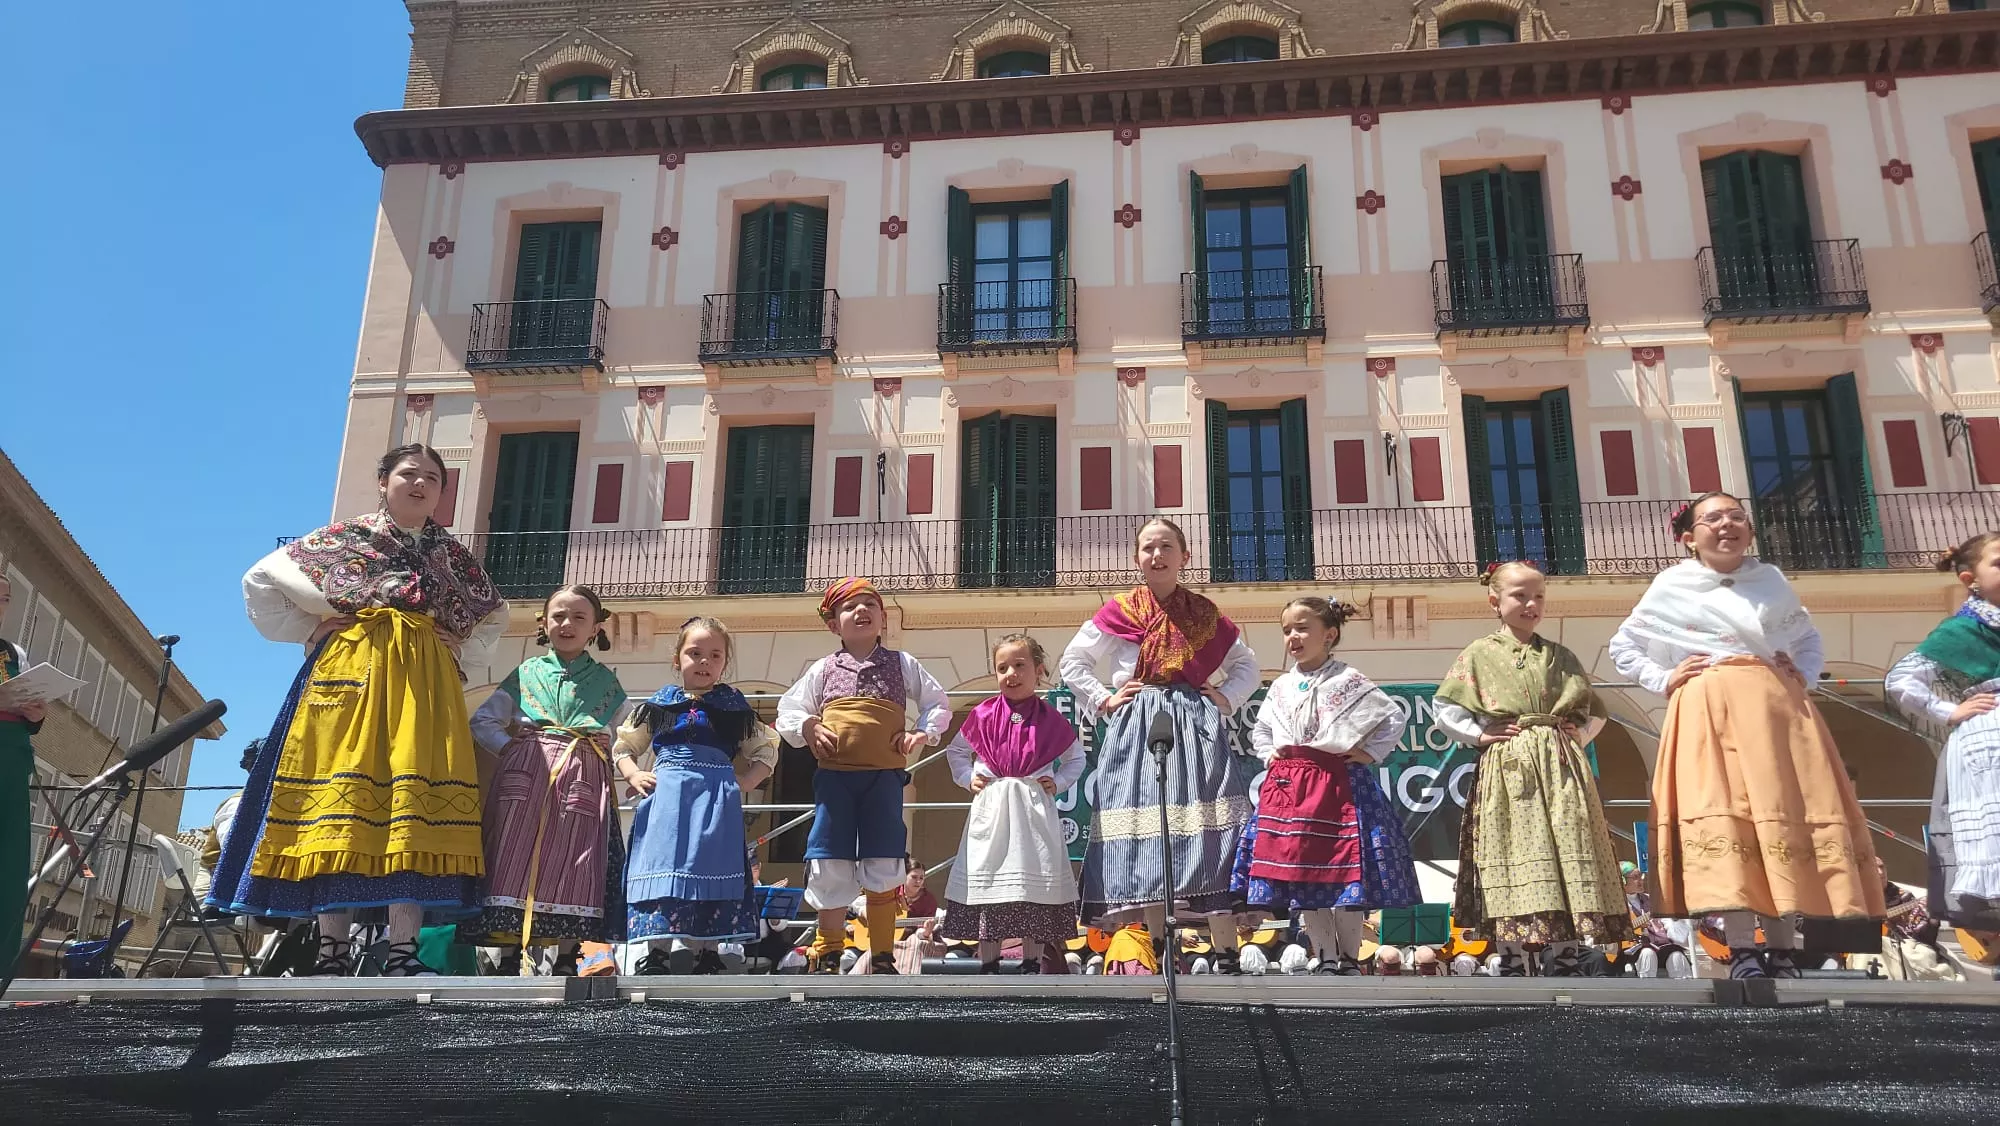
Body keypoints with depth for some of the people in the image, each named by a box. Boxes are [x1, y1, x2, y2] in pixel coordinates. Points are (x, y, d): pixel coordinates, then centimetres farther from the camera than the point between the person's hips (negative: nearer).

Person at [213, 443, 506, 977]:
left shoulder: (452, 555, 19)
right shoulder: (343, 536, 12)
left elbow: (495, 617, 30)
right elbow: (260, 581, 14)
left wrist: (462, 655, 14)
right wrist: (306, 630, 4)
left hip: (423, 684, 2)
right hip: (349, 671, -1)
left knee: (413, 804, -12)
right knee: (339, 794, -11)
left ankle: (403, 951, -15)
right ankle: (334, 949, -8)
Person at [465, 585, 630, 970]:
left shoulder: (606, 681, 15)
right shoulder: (526, 672, 14)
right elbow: (482, 721, 13)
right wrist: (509, 748, 0)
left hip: (583, 782, 0)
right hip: (526, 776, 0)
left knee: (573, 871, -6)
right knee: (519, 860, -8)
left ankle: (565, 960, -3)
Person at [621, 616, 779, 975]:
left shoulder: (733, 705, 13)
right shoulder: (660, 703, 14)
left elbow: (767, 751, 17)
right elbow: (623, 748, 21)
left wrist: (745, 781, 2)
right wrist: (633, 774, 2)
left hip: (717, 798, 0)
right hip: (666, 797, 0)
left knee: (712, 870, -1)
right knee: (663, 866, -6)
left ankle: (708, 952, 7)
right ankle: (656, 952, -2)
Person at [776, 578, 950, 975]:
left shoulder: (902, 665, 10)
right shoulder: (823, 669, 11)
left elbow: (939, 704, 16)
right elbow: (787, 709, 16)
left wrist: (923, 732, -1)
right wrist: (806, 728, -3)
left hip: (884, 776, 0)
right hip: (834, 775, 0)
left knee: (883, 867, 2)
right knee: (831, 866, 1)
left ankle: (882, 956, 13)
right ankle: (827, 953, 16)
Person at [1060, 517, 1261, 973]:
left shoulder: (1205, 615, 12)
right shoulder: (1119, 613, 7)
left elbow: (1247, 666, 22)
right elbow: (1072, 662, 13)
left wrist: (1226, 699, 6)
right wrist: (1102, 701, 2)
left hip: (1197, 728, 1)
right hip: (1137, 730, 0)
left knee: (1209, 835, -8)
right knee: (1145, 833, -5)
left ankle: (1226, 955, -7)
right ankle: (1158, 949, 2)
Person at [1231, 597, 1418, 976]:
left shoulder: (1348, 680, -2)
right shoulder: (1281, 686, 12)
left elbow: (1394, 717, -2)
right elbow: (1259, 729, 27)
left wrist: (1369, 753, -7)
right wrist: (1269, 755, 10)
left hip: (1337, 783, -5)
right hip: (1287, 785, 5)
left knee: (1344, 870, -3)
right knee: (1299, 869, 4)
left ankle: (1350, 959, 11)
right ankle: (1327, 959, 13)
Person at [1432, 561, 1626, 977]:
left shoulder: (1561, 657, 15)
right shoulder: (1479, 654, 7)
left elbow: (1596, 711, 22)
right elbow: (1444, 710, 5)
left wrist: (1580, 734, 5)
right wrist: (1480, 735, -4)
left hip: (1561, 772, 3)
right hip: (1507, 774, -3)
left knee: (1566, 866, -2)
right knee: (1512, 866, -6)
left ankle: (1565, 967, 4)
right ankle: (1512, 970, -1)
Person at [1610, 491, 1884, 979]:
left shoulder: (1772, 579, 15)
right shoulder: (1671, 585, 8)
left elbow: (1809, 638, 25)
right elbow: (1623, 646, 14)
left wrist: (1803, 676, 6)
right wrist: (1664, 680, 0)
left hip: (1776, 708, 3)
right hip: (1709, 713, -3)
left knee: (1785, 815, -2)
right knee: (1722, 816, -13)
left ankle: (1783, 951, 4)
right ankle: (1743, 952, -12)